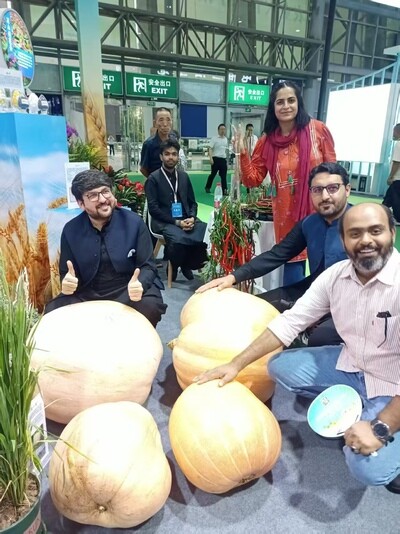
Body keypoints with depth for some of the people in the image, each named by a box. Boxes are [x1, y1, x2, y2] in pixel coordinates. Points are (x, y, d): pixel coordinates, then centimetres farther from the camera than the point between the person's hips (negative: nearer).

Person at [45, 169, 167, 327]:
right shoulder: (71, 230, -1)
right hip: (87, 294, 2)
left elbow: (148, 266, -6)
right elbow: (66, 273, 6)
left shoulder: (134, 222, -7)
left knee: (150, 307, -32)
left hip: (127, 291, -2)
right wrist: (67, 282, -21)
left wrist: (140, 285, -30)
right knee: (52, 312, -22)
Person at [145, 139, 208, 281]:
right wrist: (176, 222, -16)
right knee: (178, 239, -37)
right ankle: (173, 268, -4)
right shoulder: (153, 179, -1)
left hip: (186, 219, 5)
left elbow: (192, 202, 16)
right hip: (164, 222, -5)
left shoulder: (183, 176, 16)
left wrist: (192, 218, -6)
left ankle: (188, 264, 2)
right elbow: (153, 209, -8)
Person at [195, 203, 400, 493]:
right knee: (280, 366, -3)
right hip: (353, 366, 6)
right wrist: (237, 364, -13)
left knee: (369, 468, -25)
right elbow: (290, 321, -9)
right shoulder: (336, 275, -10)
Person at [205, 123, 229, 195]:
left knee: (223, 175, 0)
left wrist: (227, 161, 19)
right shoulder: (214, 138, -4)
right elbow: (210, 149, -9)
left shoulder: (226, 139, 14)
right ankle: (207, 187, 22)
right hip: (216, 159, -4)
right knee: (213, 174, 5)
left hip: (223, 159, 4)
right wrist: (211, 158, -21)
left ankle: (225, 190, 1)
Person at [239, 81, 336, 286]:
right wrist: (243, 153, -9)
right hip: (286, 216, 1)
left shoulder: (317, 130, -3)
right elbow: (252, 180, 4)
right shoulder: (267, 141, 2)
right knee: (292, 275, 7)